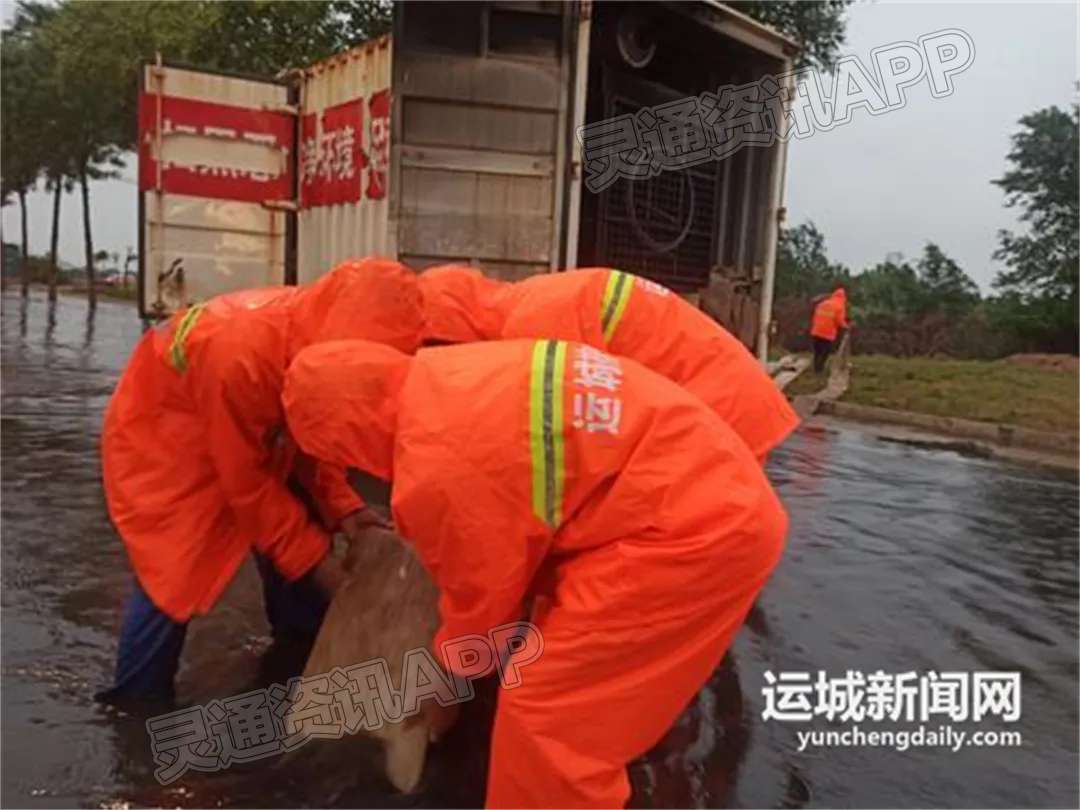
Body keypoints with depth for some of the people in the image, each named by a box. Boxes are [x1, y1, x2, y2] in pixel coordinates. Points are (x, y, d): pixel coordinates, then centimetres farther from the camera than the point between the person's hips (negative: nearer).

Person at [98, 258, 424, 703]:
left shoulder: (317, 340, -19)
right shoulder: (241, 354, -41)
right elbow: (246, 481, -30)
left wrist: (342, 508, -17)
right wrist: (315, 559, -24)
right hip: (159, 434, -7)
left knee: (296, 548, 5)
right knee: (171, 572, -11)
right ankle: (137, 701, 12)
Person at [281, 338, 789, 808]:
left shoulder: (435, 470, -20)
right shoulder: (443, 376, 7)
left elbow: (483, 590, -2)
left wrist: (452, 656, 20)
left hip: (695, 531, -10)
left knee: (547, 704, -4)